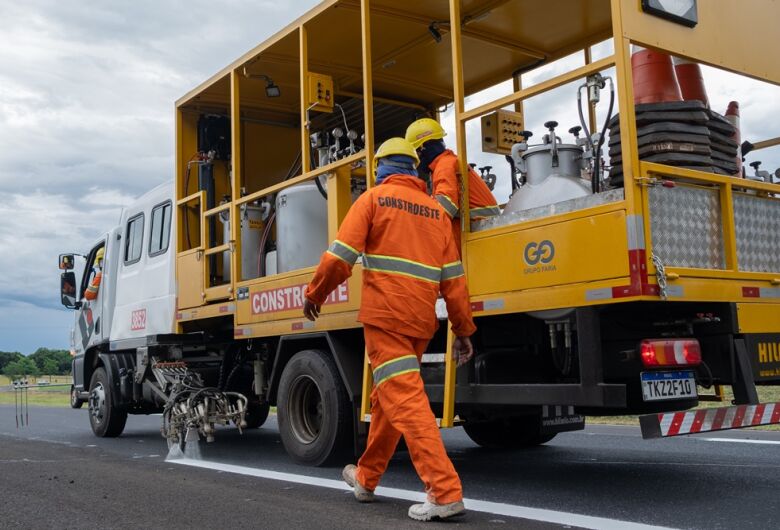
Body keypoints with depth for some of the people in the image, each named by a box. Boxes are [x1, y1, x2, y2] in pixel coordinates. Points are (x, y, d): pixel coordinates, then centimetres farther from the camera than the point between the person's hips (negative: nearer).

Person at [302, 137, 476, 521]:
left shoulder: (374, 198, 1)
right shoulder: (436, 210, 15)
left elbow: (340, 256, -6)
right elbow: (453, 278, 10)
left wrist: (314, 295, 8)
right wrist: (463, 331, 12)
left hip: (385, 316, -6)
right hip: (422, 321, 6)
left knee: (405, 402, -8)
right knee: (386, 399, 19)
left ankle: (445, 493, -15)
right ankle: (366, 478, 34)